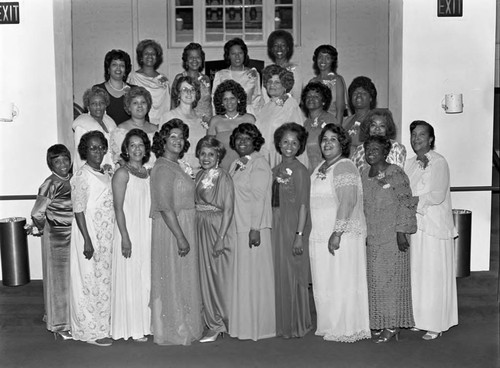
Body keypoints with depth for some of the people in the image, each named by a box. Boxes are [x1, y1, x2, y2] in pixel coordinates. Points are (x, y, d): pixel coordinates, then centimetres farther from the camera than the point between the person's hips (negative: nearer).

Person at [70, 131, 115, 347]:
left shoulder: (106, 175, 12)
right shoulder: (82, 176, -11)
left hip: (106, 236, 8)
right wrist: (87, 240, -19)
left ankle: (103, 325, 23)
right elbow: (78, 210, -15)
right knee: (89, 280, -1)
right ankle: (90, 331, 7)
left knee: (104, 279, 12)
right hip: (89, 235, -8)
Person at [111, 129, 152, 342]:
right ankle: (132, 329, 9)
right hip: (130, 233, -7)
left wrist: (153, 235, 12)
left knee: (147, 279, 11)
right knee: (131, 279, 0)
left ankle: (145, 324, 22)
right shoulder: (122, 173, -9)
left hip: (148, 234, 7)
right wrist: (125, 237, -17)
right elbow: (118, 208, -13)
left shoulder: (148, 173, 11)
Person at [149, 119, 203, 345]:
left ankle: (181, 327, 26)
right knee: (173, 280, 0)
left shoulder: (174, 166, 14)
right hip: (171, 230, -10)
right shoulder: (163, 168, -16)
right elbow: (165, 207, -23)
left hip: (183, 228, 10)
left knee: (182, 279, 15)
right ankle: (173, 332, 11)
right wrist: (181, 237, -24)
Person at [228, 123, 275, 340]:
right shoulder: (235, 165, 16)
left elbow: (259, 197, -14)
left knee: (254, 276, -1)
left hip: (254, 228, -8)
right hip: (237, 227, 8)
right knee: (241, 276, 11)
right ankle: (242, 325, 20)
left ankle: (258, 328, 8)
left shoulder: (259, 163, -8)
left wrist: (255, 229, -19)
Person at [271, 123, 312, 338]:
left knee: (293, 274, 0)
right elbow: (273, 203, 12)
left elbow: (303, 205, -11)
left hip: (293, 227, -6)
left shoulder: (300, 171, -7)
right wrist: (267, 229, 6)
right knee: (278, 274, 9)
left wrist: (299, 234, -17)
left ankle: (296, 325, 13)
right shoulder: (275, 171, 11)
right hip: (276, 227, 6)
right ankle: (281, 324, 20)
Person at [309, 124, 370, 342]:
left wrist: (337, 233, -25)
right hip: (320, 235, 9)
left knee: (342, 282, -1)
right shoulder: (320, 168, 15)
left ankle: (346, 330, 9)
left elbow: (348, 202, -21)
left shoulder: (345, 167, -12)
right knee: (324, 283, 12)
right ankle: (330, 326, 23)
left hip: (342, 236, -9)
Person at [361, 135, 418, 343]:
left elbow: (406, 203, -12)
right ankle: (379, 323, 18)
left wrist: (401, 231, -16)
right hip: (372, 237, 6)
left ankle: (393, 325, 7)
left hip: (392, 236, -6)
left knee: (391, 278, -2)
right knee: (375, 279, 8)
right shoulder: (363, 175, 10)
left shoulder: (395, 173, -9)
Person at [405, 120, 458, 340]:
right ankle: (418, 319, 20)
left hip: (433, 227, -6)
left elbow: (437, 196, -17)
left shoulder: (439, 163, -8)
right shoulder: (410, 164, 13)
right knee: (416, 274, 10)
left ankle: (436, 325, 8)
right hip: (412, 226, 6)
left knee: (433, 276, 0)